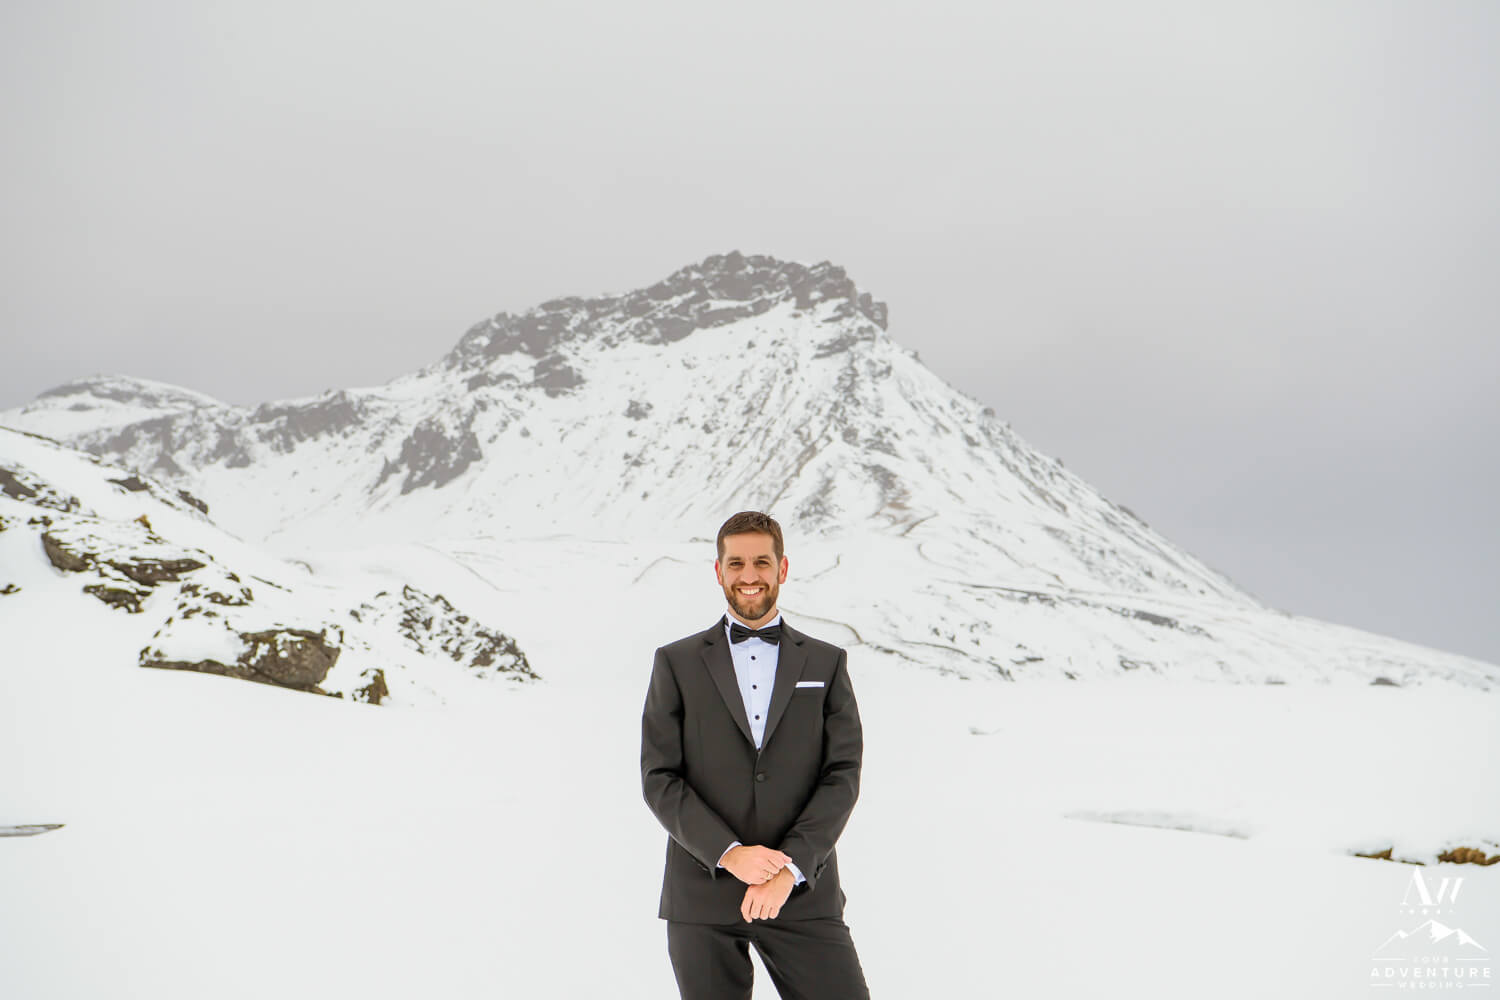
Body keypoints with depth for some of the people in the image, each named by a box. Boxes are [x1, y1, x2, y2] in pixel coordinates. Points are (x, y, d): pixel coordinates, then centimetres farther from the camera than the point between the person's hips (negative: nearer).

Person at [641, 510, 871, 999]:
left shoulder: (827, 663, 9)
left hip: (804, 896, 1)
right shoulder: (676, 663, 6)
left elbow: (843, 775, 1)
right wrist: (728, 853, -12)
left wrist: (790, 868, -11)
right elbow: (659, 779, 0)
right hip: (702, 897, 0)